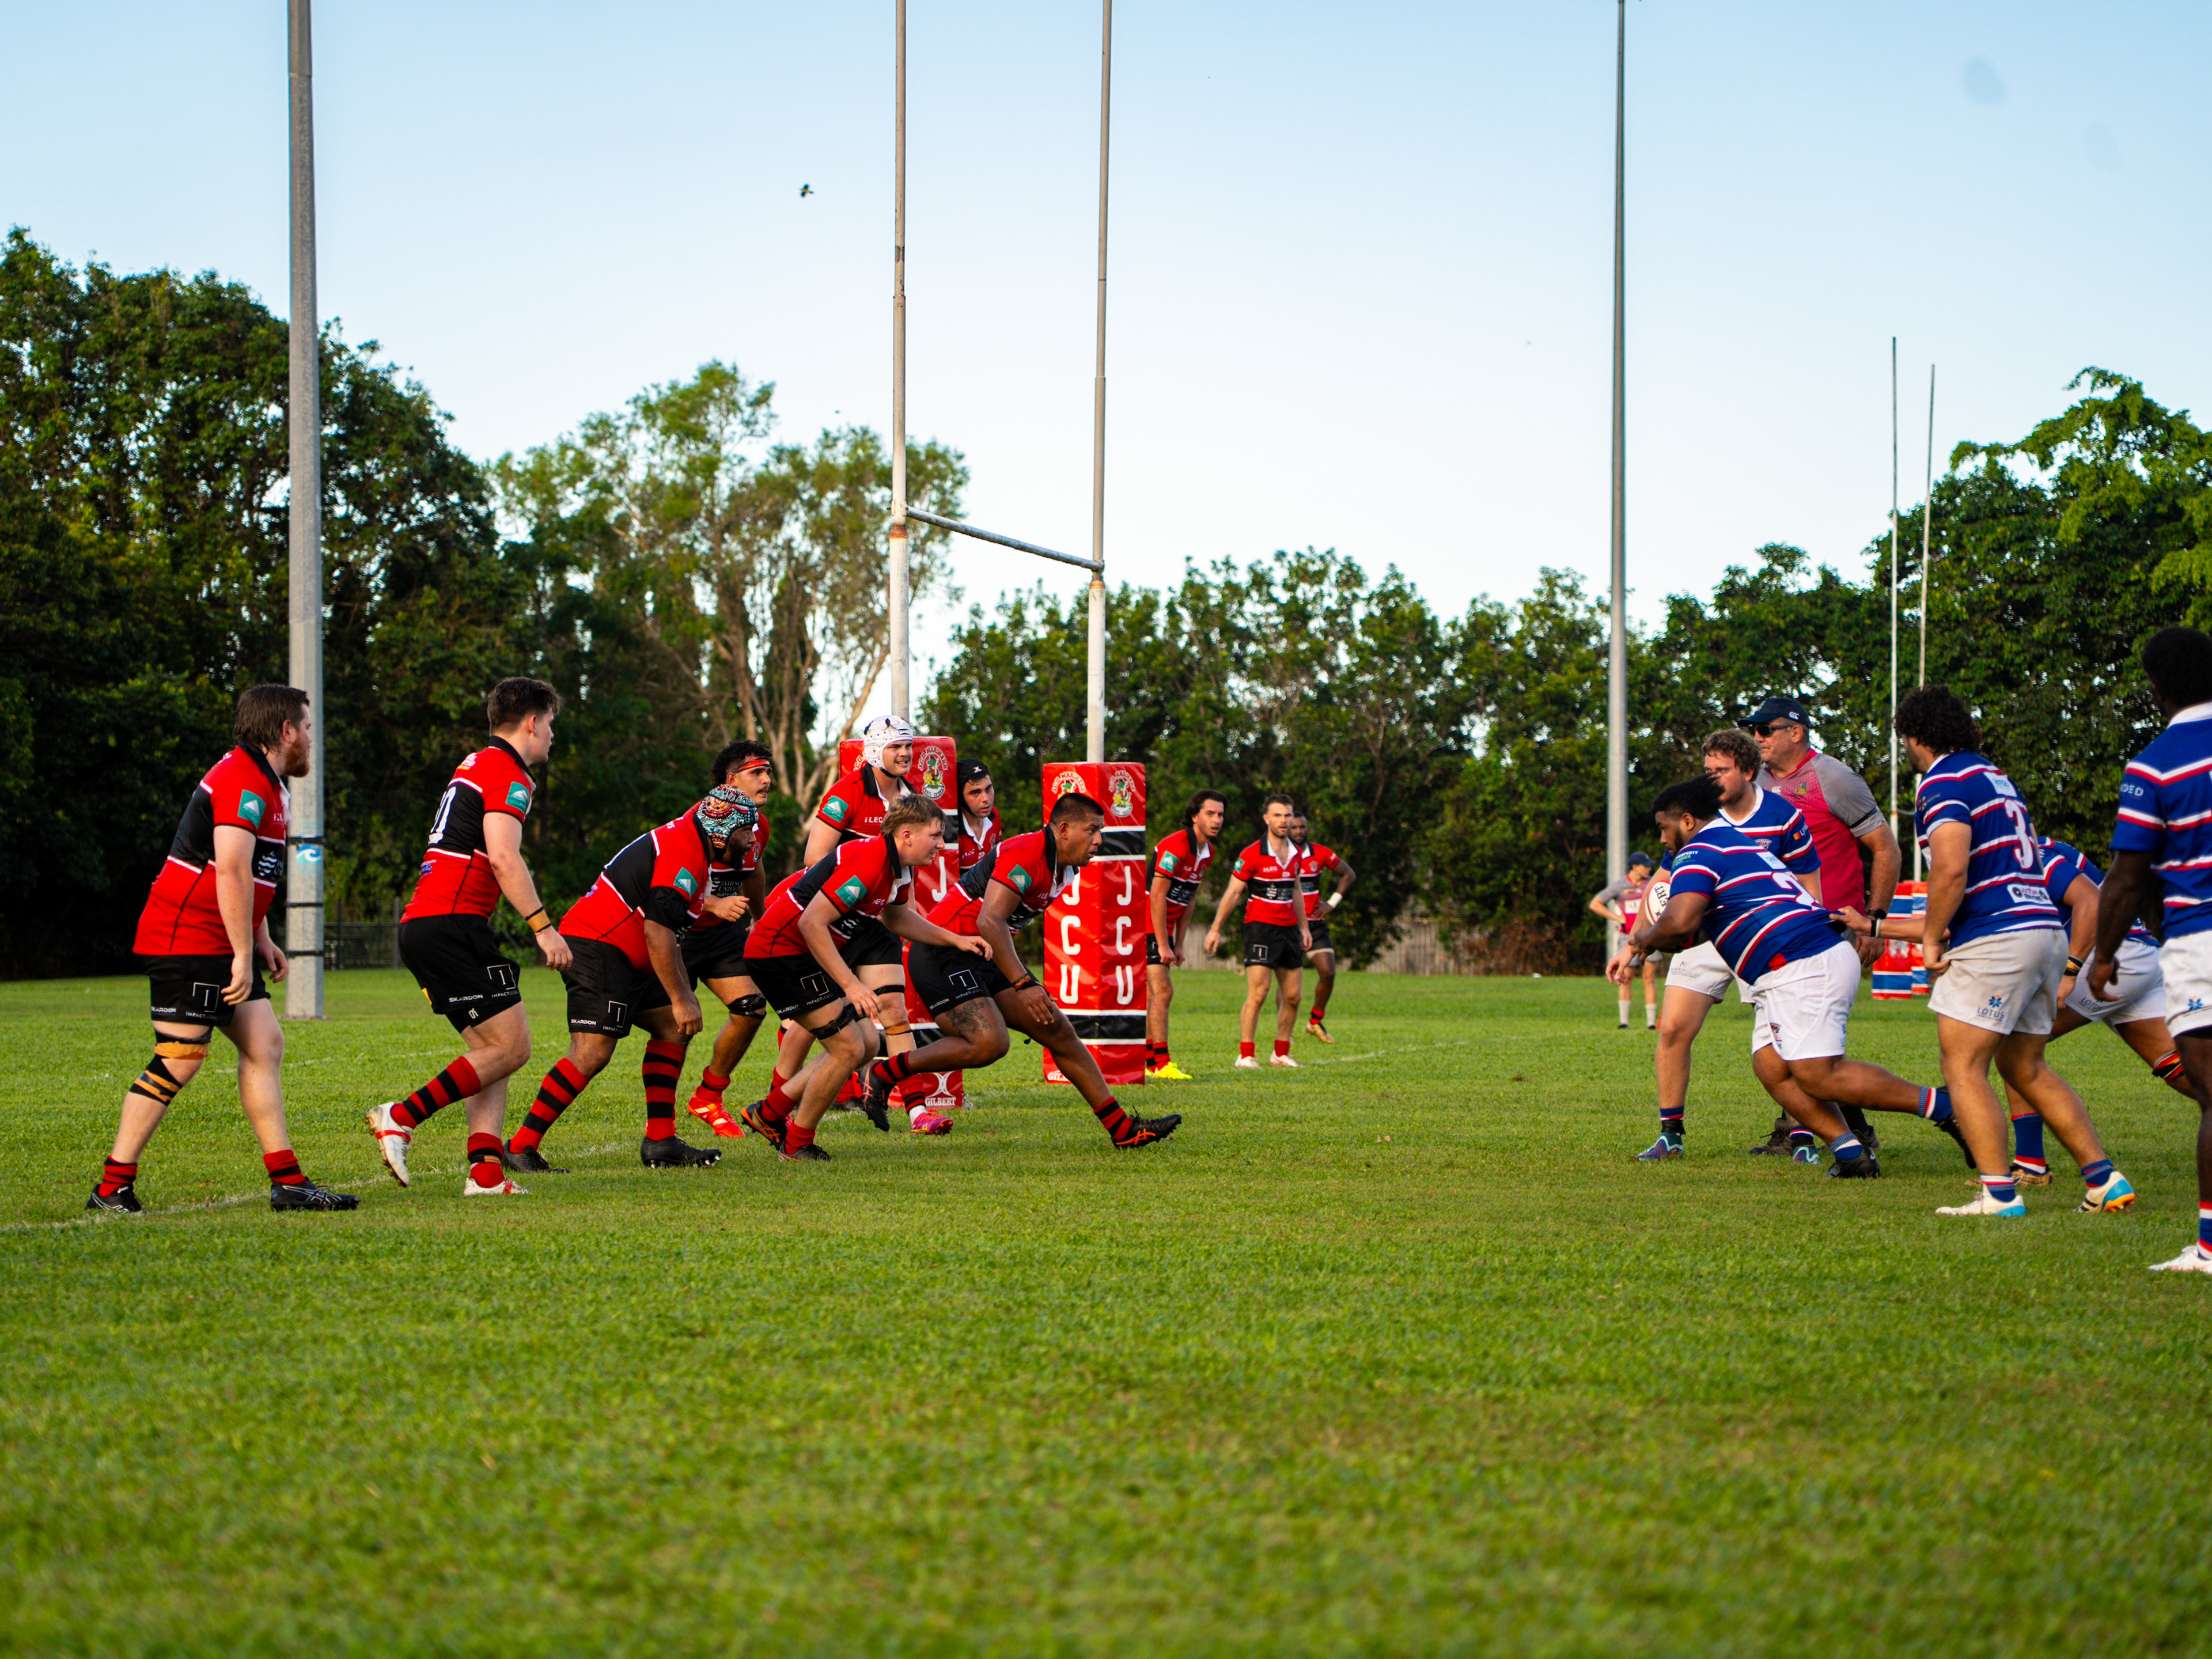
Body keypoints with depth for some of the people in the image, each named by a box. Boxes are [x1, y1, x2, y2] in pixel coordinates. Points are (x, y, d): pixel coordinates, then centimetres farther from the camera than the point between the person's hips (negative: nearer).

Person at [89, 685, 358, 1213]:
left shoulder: (264, 783, 18)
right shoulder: (242, 783, -17)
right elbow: (231, 873, -24)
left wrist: (261, 940, 21)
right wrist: (243, 955, -23)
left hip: (221, 945, 11)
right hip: (186, 941, -11)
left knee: (265, 1045, 5)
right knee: (181, 1059, -11)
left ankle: (287, 1181, 4)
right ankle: (112, 1187, -5)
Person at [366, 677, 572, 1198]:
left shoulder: (475, 765, 23)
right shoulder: (508, 774, -7)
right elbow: (502, 859, -18)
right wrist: (543, 927, -17)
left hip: (420, 924, 10)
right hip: (452, 925, -10)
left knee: (489, 1050, 9)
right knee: (510, 1047, -8)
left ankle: (485, 1171, -1)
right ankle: (401, 1117, -13)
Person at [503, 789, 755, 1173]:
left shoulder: (688, 845, 19)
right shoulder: (683, 853, -15)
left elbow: (668, 931, 28)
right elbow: (658, 931, -23)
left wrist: (685, 993, 28)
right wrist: (680, 999, -20)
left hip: (623, 959, 11)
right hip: (599, 947, -11)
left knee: (673, 1028, 11)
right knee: (592, 1053, -17)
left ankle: (660, 1142, 8)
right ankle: (522, 1147, -14)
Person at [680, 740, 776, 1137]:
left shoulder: (757, 825, 4)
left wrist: (760, 921, 33)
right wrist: (715, 904, -42)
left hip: (725, 931, 7)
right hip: (681, 930, -7)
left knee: (751, 1008, -7)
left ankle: (707, 1099, 11)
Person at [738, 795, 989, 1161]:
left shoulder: (899, 867, 4)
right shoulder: (868, 863, -27)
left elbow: (897, 918, 25)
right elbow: (812, 924, -30)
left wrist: (955, 940, 16)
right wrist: (852, 985, -32)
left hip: (806, 952, 10)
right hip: (779, 952, -10)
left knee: (867, 1044, 11)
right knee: (850, 1049, -10)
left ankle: (769, 1113, 20)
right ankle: (797, 1143, 6)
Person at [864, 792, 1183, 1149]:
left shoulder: (1064, 870, 11)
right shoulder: (1026, 855, -20)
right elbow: (989, 922, -29)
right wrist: (1024, 985, -34)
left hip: (983, 959, 10)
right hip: (941, 955, -10)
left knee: (1059, 1032, 4)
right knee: (989, 1044, -26)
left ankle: (1123, 1128, 7)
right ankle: (884, 1073, -9)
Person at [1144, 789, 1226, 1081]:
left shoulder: (1207, 852, 8)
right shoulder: (1175, 846, -21)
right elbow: (1157, 897, -21)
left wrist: (1178, 944, 13)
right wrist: (1163, 946, -20)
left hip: (1165, 925, 9)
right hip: (1147, 923, -9)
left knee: (1155, 994, 11)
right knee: (1162, 990, -14)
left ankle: (1146, 1061, 17)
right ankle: (1160, 1064, -15)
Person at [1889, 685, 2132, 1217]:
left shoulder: (1943, 784, -8)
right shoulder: (1994, 776, 21)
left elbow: (1951, 870, -22)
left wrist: (1931, 939, -9)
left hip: (1994, 940, -9)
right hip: (2045, 929, 9)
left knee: (1963, 1068, -4)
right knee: (2025, 1068, 17)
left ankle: (2000, 1195, -11)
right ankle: (2106, 1181, 14)